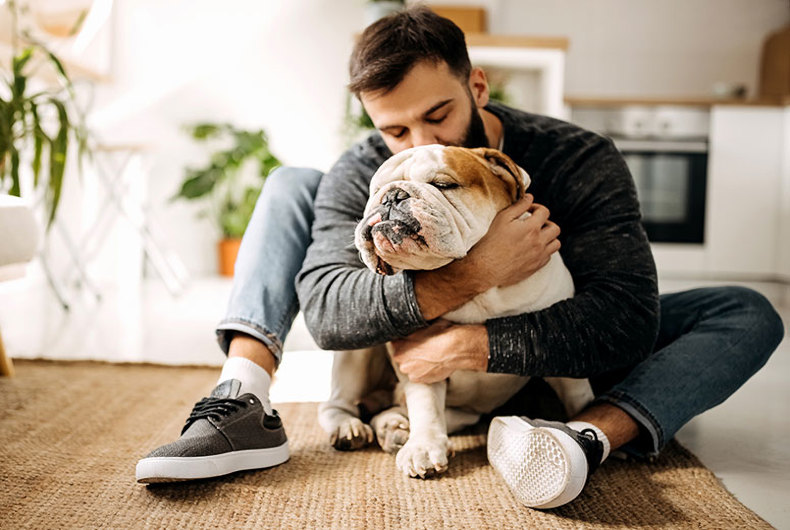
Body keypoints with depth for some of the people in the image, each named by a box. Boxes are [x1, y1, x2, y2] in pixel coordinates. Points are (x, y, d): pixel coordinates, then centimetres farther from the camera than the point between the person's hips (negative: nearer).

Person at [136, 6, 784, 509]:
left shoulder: (581, 161, -22)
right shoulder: (362, 174, -16)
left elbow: (628, 318, -32)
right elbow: (325, 307, -30)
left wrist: (471, 344, -40)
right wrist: (473, 274, -42)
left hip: (534, 358, 0)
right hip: (416, 349, 1)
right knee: (292, 186, -8)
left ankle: (589, 435, -49)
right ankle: (245, 405, -28)